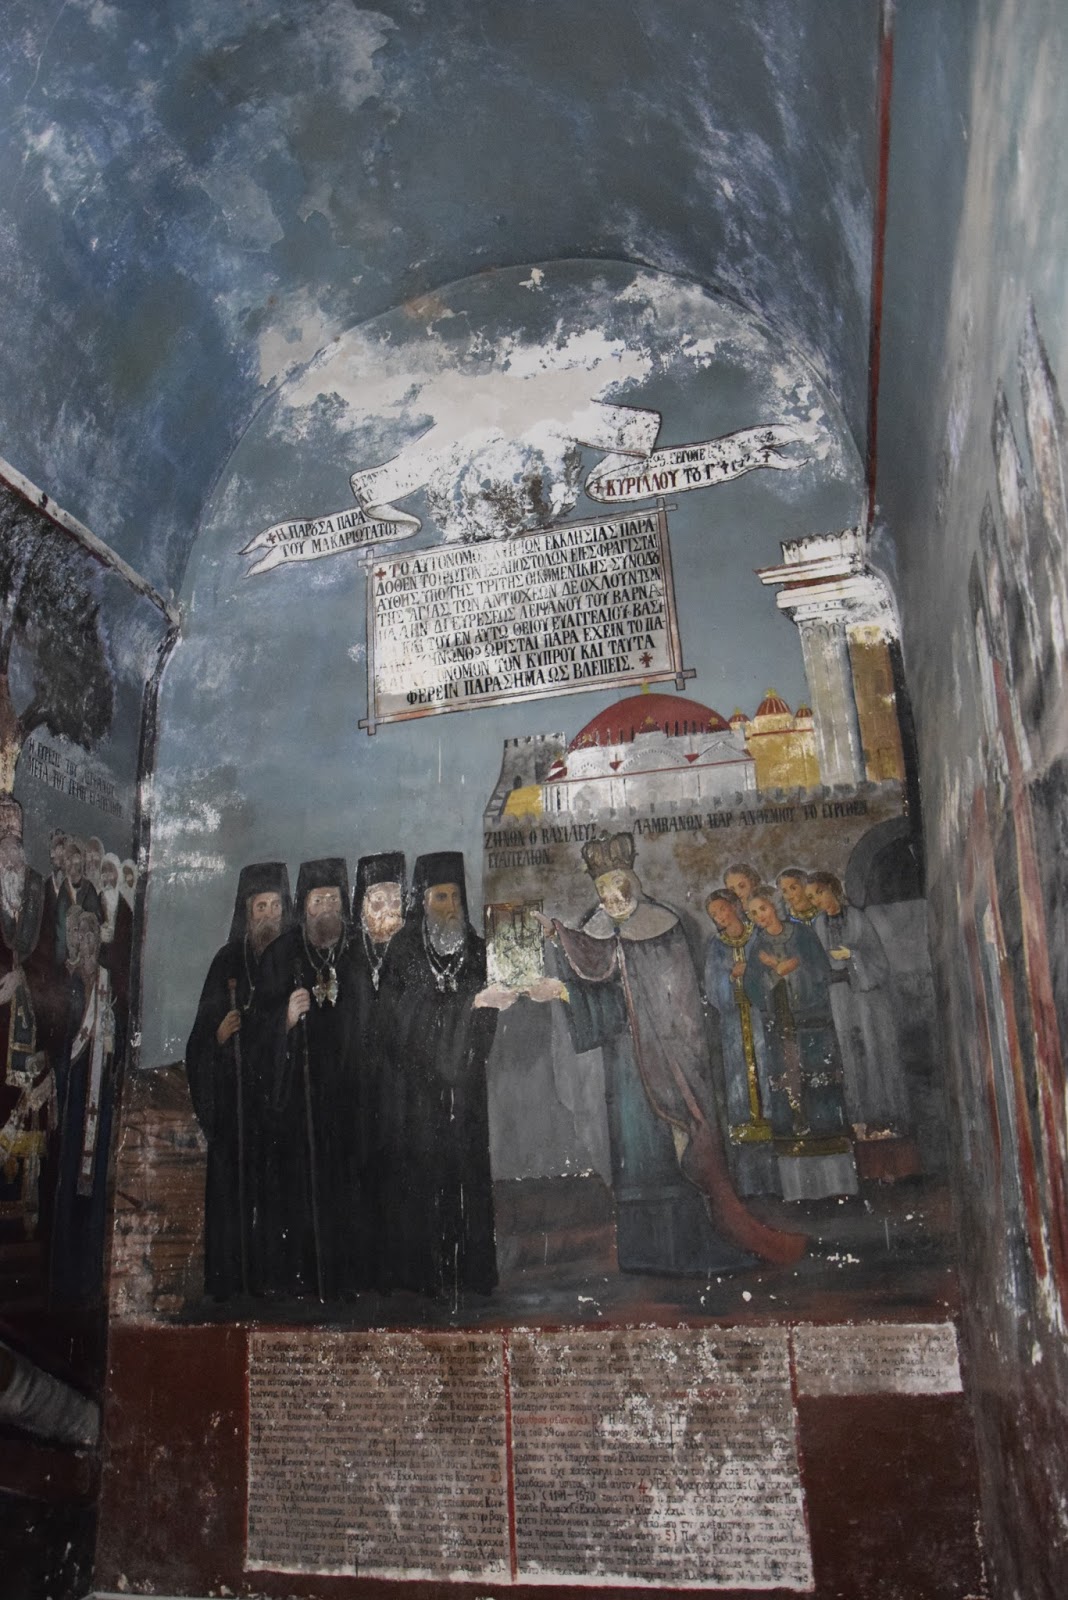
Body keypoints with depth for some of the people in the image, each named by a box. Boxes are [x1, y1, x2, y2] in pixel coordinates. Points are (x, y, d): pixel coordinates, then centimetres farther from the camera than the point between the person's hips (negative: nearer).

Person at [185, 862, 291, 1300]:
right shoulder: (229, 960, 9)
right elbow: (206, 1026, 7)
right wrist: (219, 1033, -12)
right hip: (238, 1088, 0)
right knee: (236, 1177, -2)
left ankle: (273, 1272, 3)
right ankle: (232, 1276, 5)